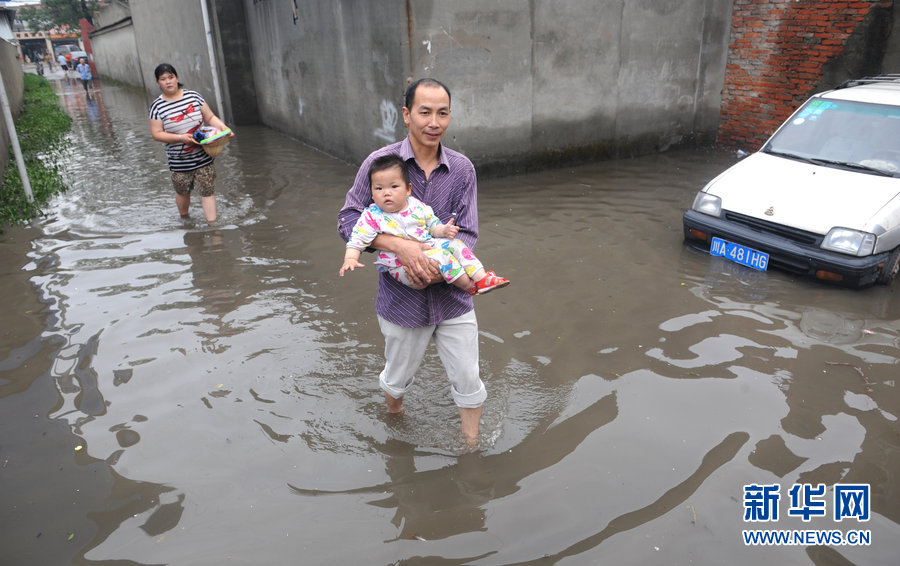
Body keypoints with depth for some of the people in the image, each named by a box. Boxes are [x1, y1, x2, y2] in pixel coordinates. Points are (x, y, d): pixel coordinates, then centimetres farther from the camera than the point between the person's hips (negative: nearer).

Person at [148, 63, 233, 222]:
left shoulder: (193, 96, 1)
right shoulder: (157, 107, -4)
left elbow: (210, 117, 6)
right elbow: (157, 134, -7)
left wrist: (222, 126, -14)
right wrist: (181, 138, -21)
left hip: (203, 156, 1)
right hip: (179, 160, 0)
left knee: (208, 190, -2)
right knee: (183, 192, 14)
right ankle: (184, 218, 39)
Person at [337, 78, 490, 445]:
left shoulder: (462, 169, -2)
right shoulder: (381, 162, -9)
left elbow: (467, 234, -4)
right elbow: (348, 221, -12)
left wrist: (442, 268, -24)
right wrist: (399, 245, -27)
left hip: (452, 298, 2)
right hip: (402, 301, -1)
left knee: (468, 384, 9)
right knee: (398, 379, 19)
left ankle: (471, 446, 34)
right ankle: (393, 419, 53)